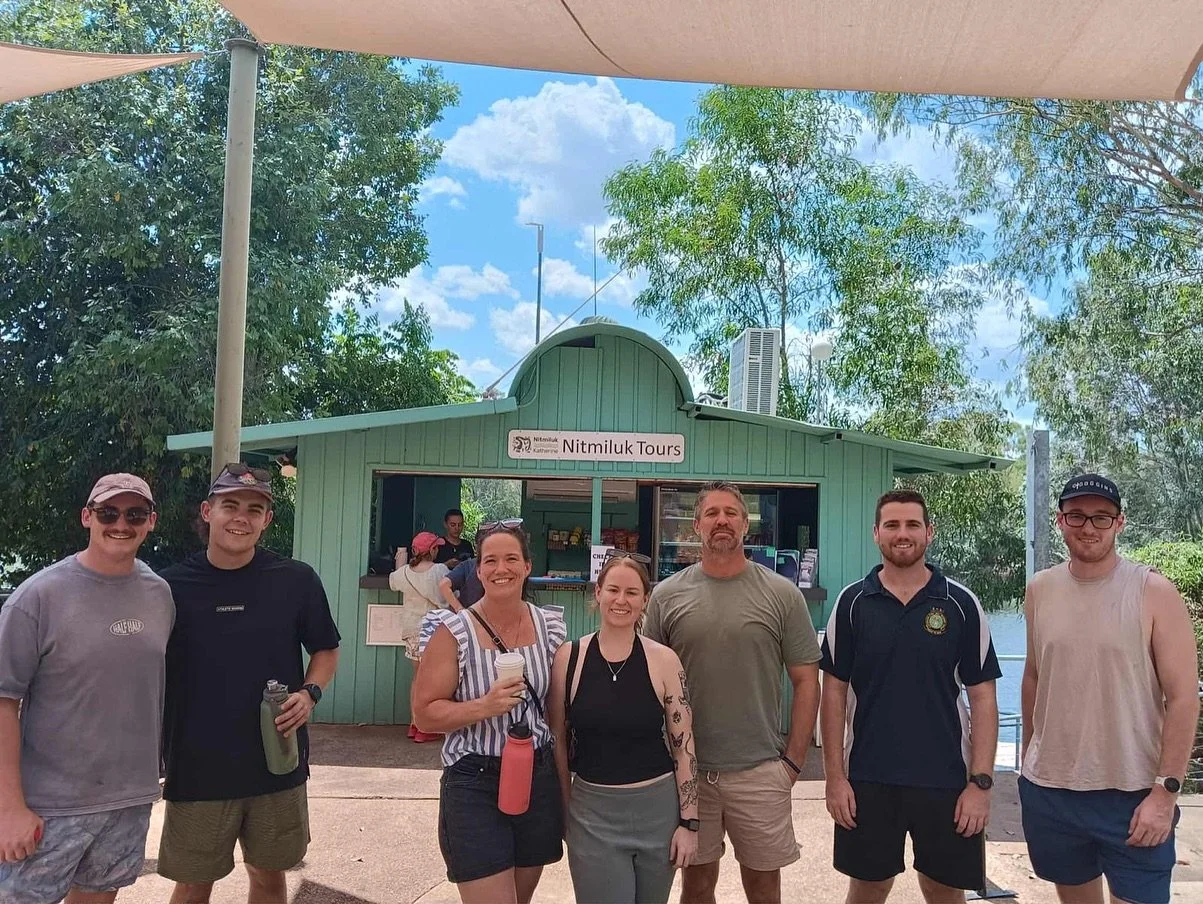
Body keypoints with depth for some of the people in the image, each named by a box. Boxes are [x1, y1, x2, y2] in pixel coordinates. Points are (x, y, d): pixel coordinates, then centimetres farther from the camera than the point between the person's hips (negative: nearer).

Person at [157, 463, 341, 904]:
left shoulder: (297, 580, -6)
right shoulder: (172, 585, -7)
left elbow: (326, 650, 7)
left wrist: (309, 694, -12)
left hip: (279, 766, 1)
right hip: (197, 769, -1)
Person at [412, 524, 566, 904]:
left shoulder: (550, 626, 1)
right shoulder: (454, 631, -12)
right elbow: (424, 714, -10)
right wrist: (484, 706, -25)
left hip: (539, 779, 5)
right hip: (475, 787, -4)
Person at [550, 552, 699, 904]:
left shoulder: (664, 660, -7)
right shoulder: (569, 657, -6)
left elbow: (684, 745, -3)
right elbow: (557, 739, 3)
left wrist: (689, 822, -4)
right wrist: (566, 809, 5)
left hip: (658, 809, 1)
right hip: (592, 813, 0)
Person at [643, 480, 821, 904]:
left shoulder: (782, 594, -2)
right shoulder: (667, 595, 1)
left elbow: (806, 682, 1)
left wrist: (793, 761, -3)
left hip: (761, 773, -1)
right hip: (686, 771, 1)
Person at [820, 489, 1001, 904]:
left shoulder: (961, 604, -3)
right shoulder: (852, 602, -1)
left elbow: (983, 697, -1)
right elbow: (835, 691, 1)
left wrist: (981, 781, -7)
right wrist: (835, 776, -3)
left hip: (945, 779, 0)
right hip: (867, 778, 0)